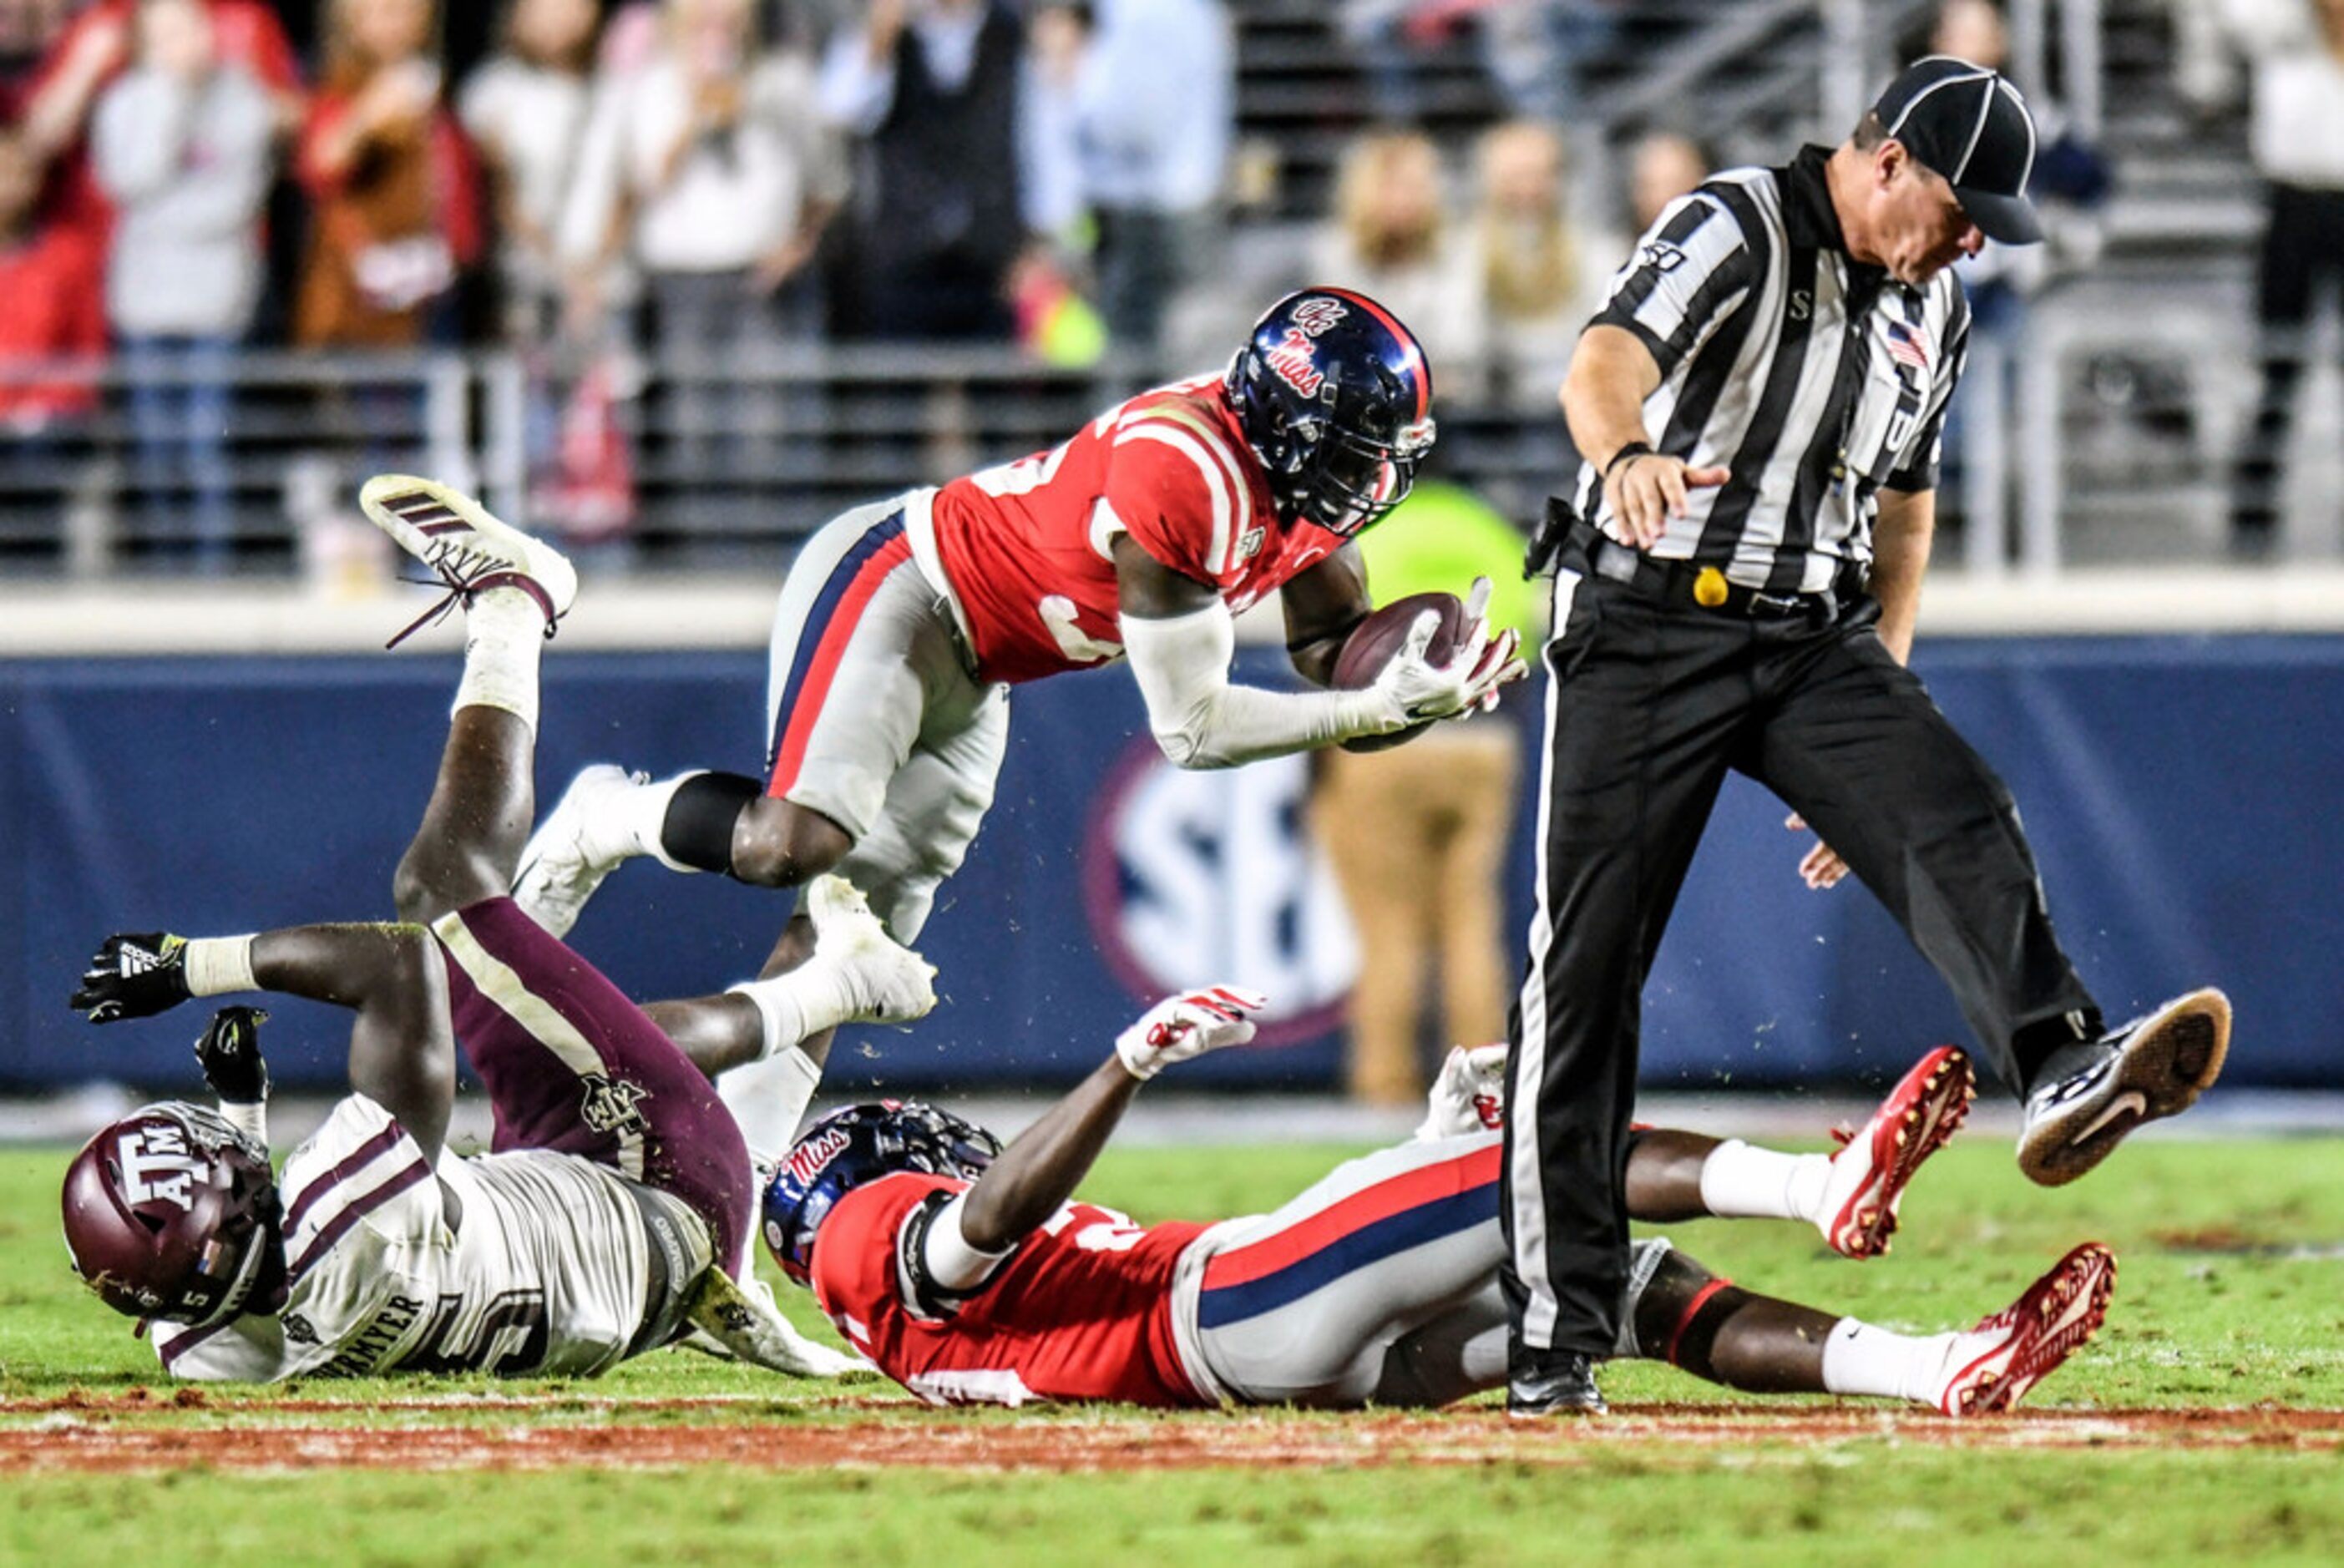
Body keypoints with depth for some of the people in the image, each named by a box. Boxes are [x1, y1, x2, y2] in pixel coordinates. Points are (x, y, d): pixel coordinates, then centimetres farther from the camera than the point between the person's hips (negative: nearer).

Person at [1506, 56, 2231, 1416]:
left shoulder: (1933, 306, 12)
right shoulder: (1734, 231, -12)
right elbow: (1606, 362, -31)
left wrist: (1881, 708, 18)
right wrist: (1626, 457, -55)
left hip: (1814, 639, 6)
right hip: (1646, 626, -5)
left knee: (1958, 818, -22)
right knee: (1589, 961, -6)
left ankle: (2063, 1075, -46)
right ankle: (1560, 1328, -1)